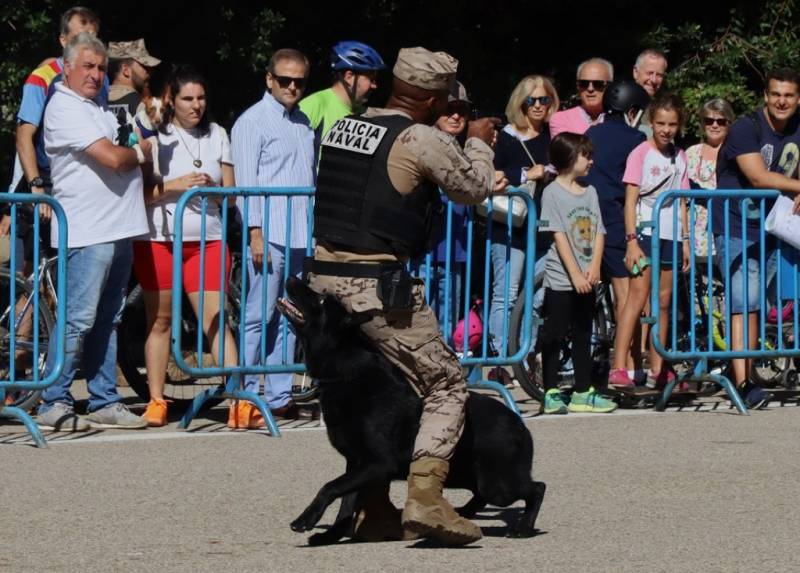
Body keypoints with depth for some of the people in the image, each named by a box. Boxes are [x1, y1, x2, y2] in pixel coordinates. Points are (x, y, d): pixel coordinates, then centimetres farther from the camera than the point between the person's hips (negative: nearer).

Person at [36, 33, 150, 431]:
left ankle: (105, 402, 15)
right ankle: (54, 405, -5)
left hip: (117, 230, 9)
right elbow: (112, 159, -17)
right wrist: (141, 153, 1)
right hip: (87, 231, -9)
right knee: (78, 320, -9)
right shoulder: (65, 108, -11)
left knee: (107, 322, 11)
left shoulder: (97, 110, 20)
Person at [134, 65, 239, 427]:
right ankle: (156, 400, 12)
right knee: (160, 320, 5)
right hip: (158, 239, -2)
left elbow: (230, 191, 13)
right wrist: (173, 186, -18)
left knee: (215, 319, -6)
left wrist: (212, 188, -9)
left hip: (206, 240, 2)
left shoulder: (216, 135, 11)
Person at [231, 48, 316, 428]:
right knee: (259, 317, -7)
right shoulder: (252, 121, -3)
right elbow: (245, 181, -8)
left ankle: (279, 397, 13)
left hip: (300, 236, 7)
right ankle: (246, 398, -5)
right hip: (269, 235, -7)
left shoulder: (304, 123, 19)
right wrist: (255, 232, -15)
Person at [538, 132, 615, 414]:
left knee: (583, 337, 11)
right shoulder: (553, 192, -7)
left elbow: (598, 232, 7)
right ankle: (551, 394, 2)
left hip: (586, 280, 6)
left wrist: (594, 267, -8)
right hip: (561, 278, -6)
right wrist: (575, 274, -18)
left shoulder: (589, 192, 11)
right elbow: (559, 236, -12)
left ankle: (583, 392, 17)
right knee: (554, 336, -2)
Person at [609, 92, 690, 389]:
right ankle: (618, 368, -20)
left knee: (663, 302, 9)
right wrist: (632, 241, -16)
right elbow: (630, 201, -9)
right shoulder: (641, 154, -5)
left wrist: (685, 240, 12)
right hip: (645, 231, -6)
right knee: (637, 297, -15)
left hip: (670, 235, 6)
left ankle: (658, 370, 14)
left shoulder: (679, 157, 13)